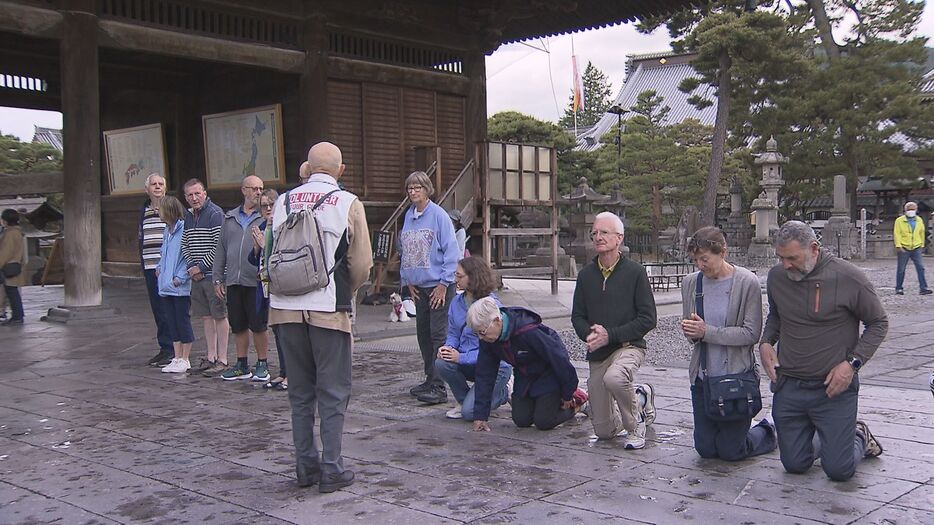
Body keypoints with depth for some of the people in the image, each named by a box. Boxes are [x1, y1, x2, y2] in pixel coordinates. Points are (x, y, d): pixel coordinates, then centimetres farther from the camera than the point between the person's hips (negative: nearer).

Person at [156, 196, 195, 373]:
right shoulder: (167, 231, 14)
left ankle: (185, 360, 9)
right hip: (166, 286, 9)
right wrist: (159, 267, 11)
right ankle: (177, 358, 20)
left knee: (183, 322, 0)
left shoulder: (184, 229, -14)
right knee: (172, 323, 12)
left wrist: (180, 277, -18)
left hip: (180, 287, -9)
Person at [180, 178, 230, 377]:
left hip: (213, 274, -7)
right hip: (197, 276, 7)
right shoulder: (188, 216, 14)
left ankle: (222, 359, 2)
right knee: (206, 316, 12)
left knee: (220, 316, -2)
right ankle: (211, 357, 19)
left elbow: (219, 246, -15)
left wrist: (201, 267, -12)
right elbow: (184, 245, 16)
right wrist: (191, 267, 0)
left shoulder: (215, 213, -9)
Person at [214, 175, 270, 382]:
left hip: (257, 281, -4)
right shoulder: (230, 218, 13)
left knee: (259, 325, 1)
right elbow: (221, 249, 16)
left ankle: (262, 365, 14)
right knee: (238, 326, 11)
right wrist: (218, 278, 12)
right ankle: (241, 365, 22)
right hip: (233, 281, 4)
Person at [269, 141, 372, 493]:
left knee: (300, 392, 14)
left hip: (287, 307, 4)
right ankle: (331, 470, 9)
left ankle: (305, 466, 21)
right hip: (329, 309, -3)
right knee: (333, 393, 6)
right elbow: (362, 263, -3)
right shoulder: (349, 204, -3)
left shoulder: (284, 201, 6)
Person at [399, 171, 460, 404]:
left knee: (439, 334, -7)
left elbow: (451, 250, -12)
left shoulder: (438, 215, -10)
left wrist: (444, 282, -14)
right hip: (418, 286, 7)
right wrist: (408, 280, 11)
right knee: (423, 333, 12)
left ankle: (439, 386, -4)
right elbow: (404, 250, 17)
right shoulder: (408, 216, 10)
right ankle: (430, 379, 24)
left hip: (439, 285, -7)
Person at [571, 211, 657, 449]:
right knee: (604, 431, 6)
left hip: (629, 346, -5)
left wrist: (611, 334, -17)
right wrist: (588, 334, -13)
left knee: (614, 378, -41)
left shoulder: (635, 272, -6)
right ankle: (640, 398, 37)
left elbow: (647, 318, -9)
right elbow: (577, 316, 10)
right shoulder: (586, 274, 7)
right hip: (597, 354, 5)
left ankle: (635, 427, -11)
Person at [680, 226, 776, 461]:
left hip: (737, 375, -5)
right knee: (705, 449, 11)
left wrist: (707, 332, -21)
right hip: (702, 375, 5)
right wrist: (691, 331, -13)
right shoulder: (690, 282, 2)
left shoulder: (747, 282, -11)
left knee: (729, 451, 3)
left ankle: (768, 432, 32)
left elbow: (751, 334, -15)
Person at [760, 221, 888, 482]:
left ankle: (859, 437, 31)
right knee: (795, 465, 10)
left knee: (839, 470, -1)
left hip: (834, 387, -4)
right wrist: (766, 342, -1)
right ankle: (827, 441, 40)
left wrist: (852, 363, -14)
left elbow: (878, 323, -2)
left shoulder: (848, 277, -13)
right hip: (788, 387, 4)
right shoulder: (776, 276, 0)